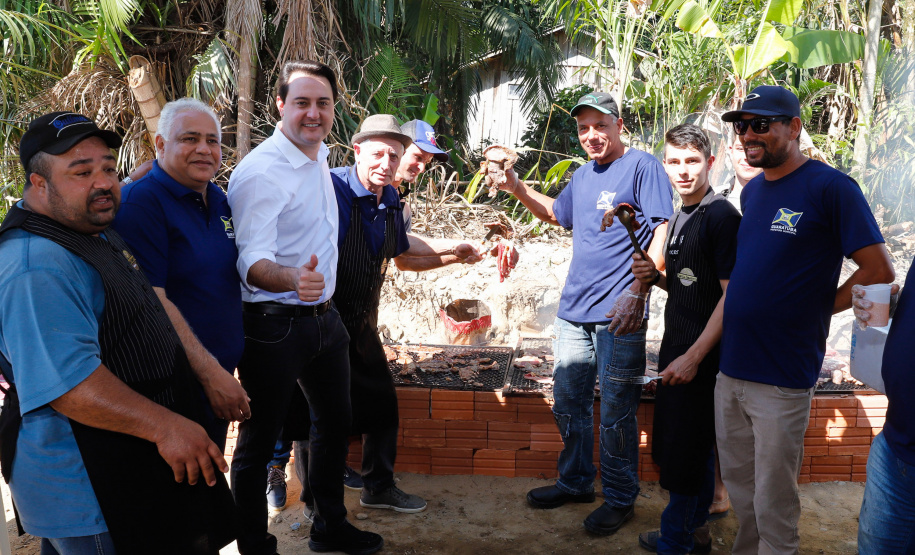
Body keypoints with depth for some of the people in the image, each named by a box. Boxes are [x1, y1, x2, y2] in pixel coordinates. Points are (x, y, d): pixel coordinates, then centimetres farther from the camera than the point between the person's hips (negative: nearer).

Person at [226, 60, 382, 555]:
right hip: (273, 325, -9)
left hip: (324, 318, 9)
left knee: (335, 422, 20)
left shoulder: (320, 158, 8)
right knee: (258, 441, 4)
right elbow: (252, 262, -28)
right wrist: (293, 279, -46)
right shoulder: (260, 171, -19)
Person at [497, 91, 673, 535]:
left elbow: (663, 232, -13)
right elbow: (555, 212, 32)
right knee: (567, 403, 16)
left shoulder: (642, 166, -7)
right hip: (574, 310, 8)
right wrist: (516, 188, 17)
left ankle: (620, 498, 22)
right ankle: (575, 482, 35)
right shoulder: (582, 175, 15)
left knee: (615, 414, 3)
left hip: (618, 314, -7)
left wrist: (638, 290, -21)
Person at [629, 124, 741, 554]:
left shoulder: (721, 216, -15)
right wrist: (654, 276, 0)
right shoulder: (680, 218, 12)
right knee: (695, 449, 19)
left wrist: (693, 357, -22)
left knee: (683, 451, 2)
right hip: (676, 348, 8)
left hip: (700, 356, -8)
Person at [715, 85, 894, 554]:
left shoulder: (831, 187, -10)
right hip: (730, 368, 7)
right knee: (739, 488, 19)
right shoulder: (751, 192, 12)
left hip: (781, 379, -6)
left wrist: (812, 310, -4)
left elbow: (879, 272, -10)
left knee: (773, 505, 6)